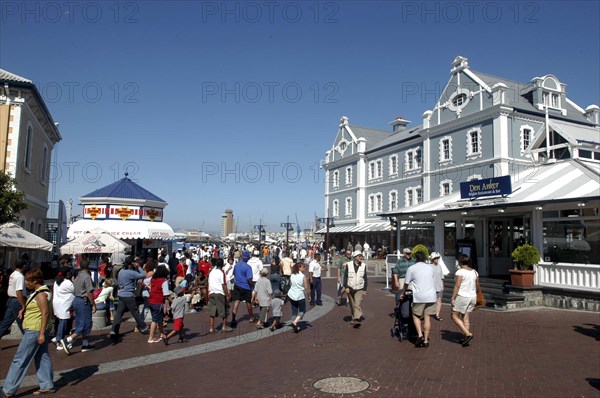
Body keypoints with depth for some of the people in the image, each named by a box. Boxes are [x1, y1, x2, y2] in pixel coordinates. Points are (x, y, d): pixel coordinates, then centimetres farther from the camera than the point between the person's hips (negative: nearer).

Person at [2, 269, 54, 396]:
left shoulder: (41, 294, -19)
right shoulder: (38, 292, 12)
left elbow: (45, 313, -24)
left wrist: (42, 333, -25)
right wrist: (24, 310, 10)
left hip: (34, 331, -10)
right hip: (38, 331, 10)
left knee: (20, 360, -1)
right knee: (42, 357, 12)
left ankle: (8, 390, 8)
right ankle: (47, 386, 18)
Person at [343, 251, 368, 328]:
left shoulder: (364, 265, 2)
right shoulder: (349, 265, -1)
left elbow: (365, 278, 7)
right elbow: (345, 277, 1)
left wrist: (365, 289, 3)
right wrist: (346, 287, -8)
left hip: (359, 289, -1)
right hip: (350, 289, 1)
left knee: (357, 304, -17)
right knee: (352, 305, 12)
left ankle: (357, 319, -22)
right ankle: (353, 318, 29)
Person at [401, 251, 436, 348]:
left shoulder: (411, 268, 2)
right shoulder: (430, 267, 14)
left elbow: (406, 283, 7)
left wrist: (402, 293, 21)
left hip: (419, 296, -4)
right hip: (431, 296, 4)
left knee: (416, 315, 10)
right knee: (427, 317, 7)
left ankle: (420, 335, -6)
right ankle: (426, 340, 8)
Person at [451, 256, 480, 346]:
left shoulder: (460, 272, -13)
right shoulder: (474, 272, 7)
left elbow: (457, 286, -18)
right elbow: (478, 287, 14)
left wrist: (453, 298, -14)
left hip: (462, 297, -7)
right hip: (472, 297, 7)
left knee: (455, 316, 4)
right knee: (466, 318, 11)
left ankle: (468, 334, -6)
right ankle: (466, 339, 12)